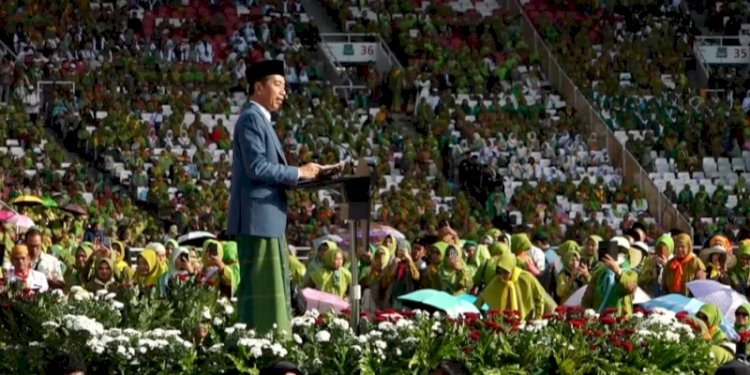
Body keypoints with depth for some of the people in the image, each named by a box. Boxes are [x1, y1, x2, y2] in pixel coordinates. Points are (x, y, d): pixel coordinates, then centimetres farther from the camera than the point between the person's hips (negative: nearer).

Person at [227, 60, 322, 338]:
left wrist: (296, 177, 8)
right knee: (260, 286, -11)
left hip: (267, 219, 11)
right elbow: (256, 167, -20)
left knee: (272, 288, 10)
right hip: (258, 218, -11)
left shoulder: (260, 120, 20)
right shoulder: (251, 118, -11)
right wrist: (299, 173, -13)